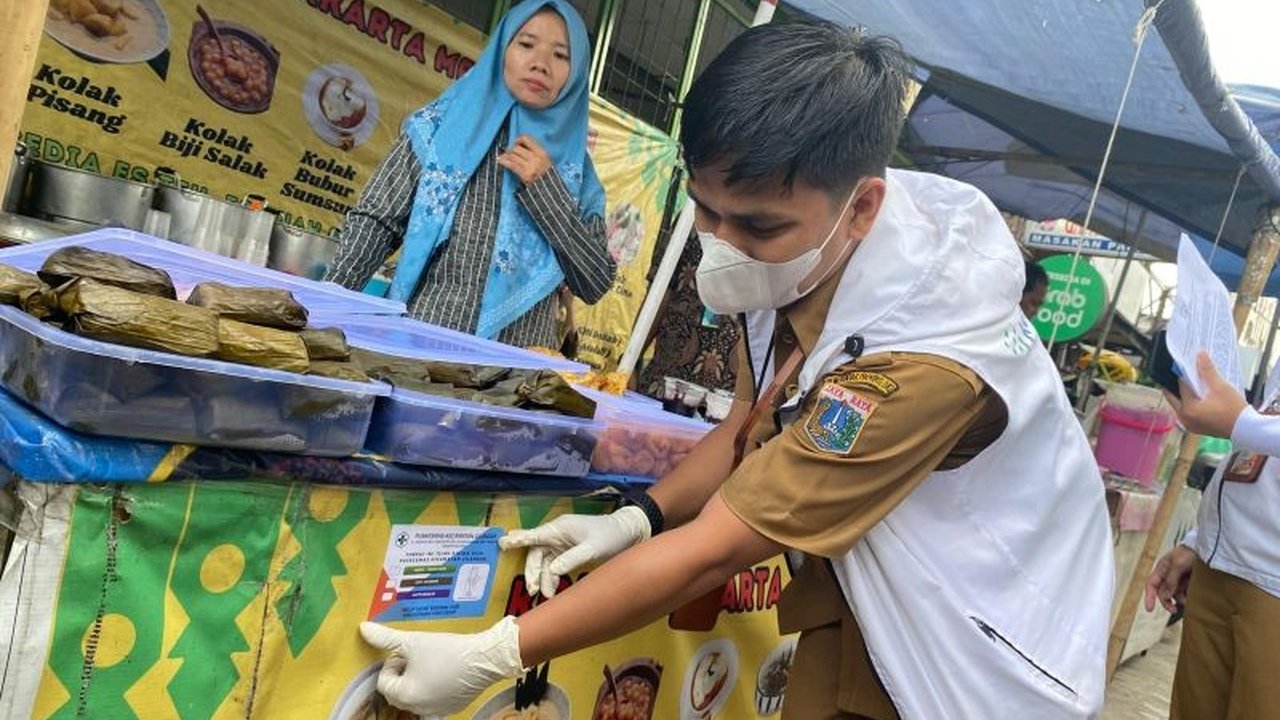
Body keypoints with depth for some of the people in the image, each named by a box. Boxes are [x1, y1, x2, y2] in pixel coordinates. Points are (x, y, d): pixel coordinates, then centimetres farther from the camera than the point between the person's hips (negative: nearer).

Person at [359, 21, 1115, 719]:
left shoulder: (921, 353, -35)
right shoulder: (791, 266, -13)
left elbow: (715, 548, -30)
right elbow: (754, 429, 3)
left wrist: (486, 659, -24)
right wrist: (634, 520, -12)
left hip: (981, 654, -5)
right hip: (869, 597, 6)